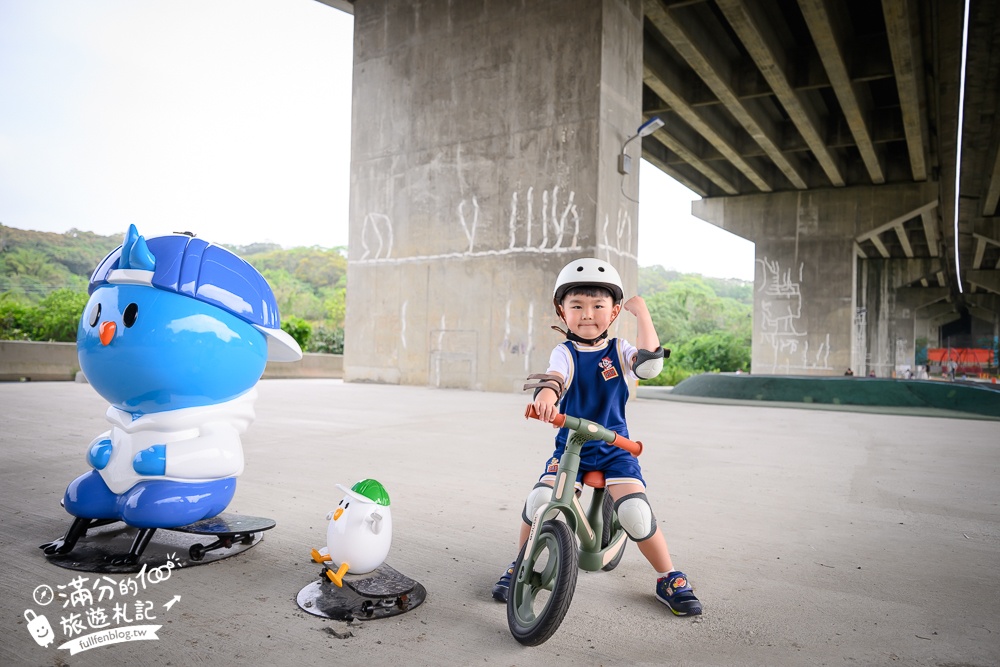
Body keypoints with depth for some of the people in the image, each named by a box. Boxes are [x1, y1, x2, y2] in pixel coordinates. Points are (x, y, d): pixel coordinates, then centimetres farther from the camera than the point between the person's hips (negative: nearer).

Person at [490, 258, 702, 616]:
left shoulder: (619, 351, 0)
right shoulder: (565, 353, -5)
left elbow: (650, 365, -21)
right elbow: (554, 378, -27)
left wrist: (642, 312, -18)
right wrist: (545, 396, -51)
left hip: (615, 449, 0)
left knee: (635, 512, -18)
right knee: (539, 501, -20)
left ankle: (670, 579, 8)